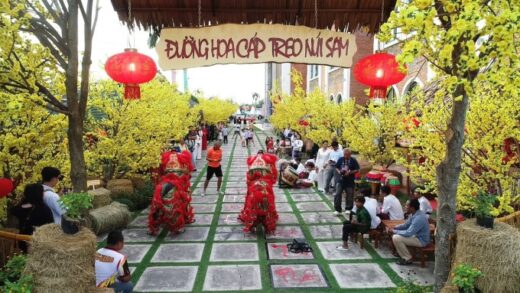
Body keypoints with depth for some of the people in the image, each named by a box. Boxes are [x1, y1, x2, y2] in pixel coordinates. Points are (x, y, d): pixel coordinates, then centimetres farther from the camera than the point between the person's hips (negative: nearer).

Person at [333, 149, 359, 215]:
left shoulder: (353, 160, -5)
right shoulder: (340, 159, 3)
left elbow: (357, 170, -5)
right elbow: (336, 168, 11)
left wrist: (350, 172, -18)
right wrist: (339, 171, -10)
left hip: (350, 181, -1)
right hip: (341, 180, 2)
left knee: (349, 195, 8)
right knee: (337, 194, -7)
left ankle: (348, 209, 26)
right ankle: (337, 209, 1)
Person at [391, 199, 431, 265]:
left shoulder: (419, 218, -30)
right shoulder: (414, 214, 1)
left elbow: (408, 233, -29)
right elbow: (405, 225, 14)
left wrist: (395, 231, -18)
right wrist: (394, 228, 0)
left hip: (421, 240, -10)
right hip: (416, 235, 10)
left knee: (396, 238, -20)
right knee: (396, 235, 7)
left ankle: (407, 259, -4)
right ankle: (402, 254, 13)